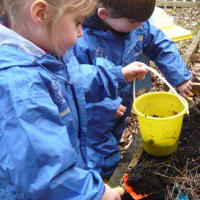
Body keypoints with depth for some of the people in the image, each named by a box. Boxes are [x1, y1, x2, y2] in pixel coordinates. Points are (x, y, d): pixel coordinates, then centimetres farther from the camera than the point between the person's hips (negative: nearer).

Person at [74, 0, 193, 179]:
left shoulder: (139, 27, -13)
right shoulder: (82, 42, -32)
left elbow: (162, 46, 2)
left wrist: (180, 77, 0)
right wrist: (108, 105, -28)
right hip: (95, 121, -7)